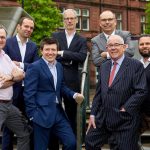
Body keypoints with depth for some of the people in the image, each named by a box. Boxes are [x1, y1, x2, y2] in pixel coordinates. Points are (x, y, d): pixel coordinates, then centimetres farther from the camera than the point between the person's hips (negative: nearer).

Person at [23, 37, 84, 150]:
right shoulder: (34, 67, -10)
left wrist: (74, 95, 2)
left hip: (58, 112, 6)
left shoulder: (59, 66, 13)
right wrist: (32, 114, -16)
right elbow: (29, 93, -13)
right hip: (42, 114, -6)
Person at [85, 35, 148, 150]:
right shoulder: (104, 66, 12)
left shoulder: (136, 65, -7)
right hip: (103, 117, 6)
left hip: (125, 119, -6)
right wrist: (93, 114, 8)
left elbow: (142, 91, -13)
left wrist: (125, 109, -17)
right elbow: (99, 92, 13)